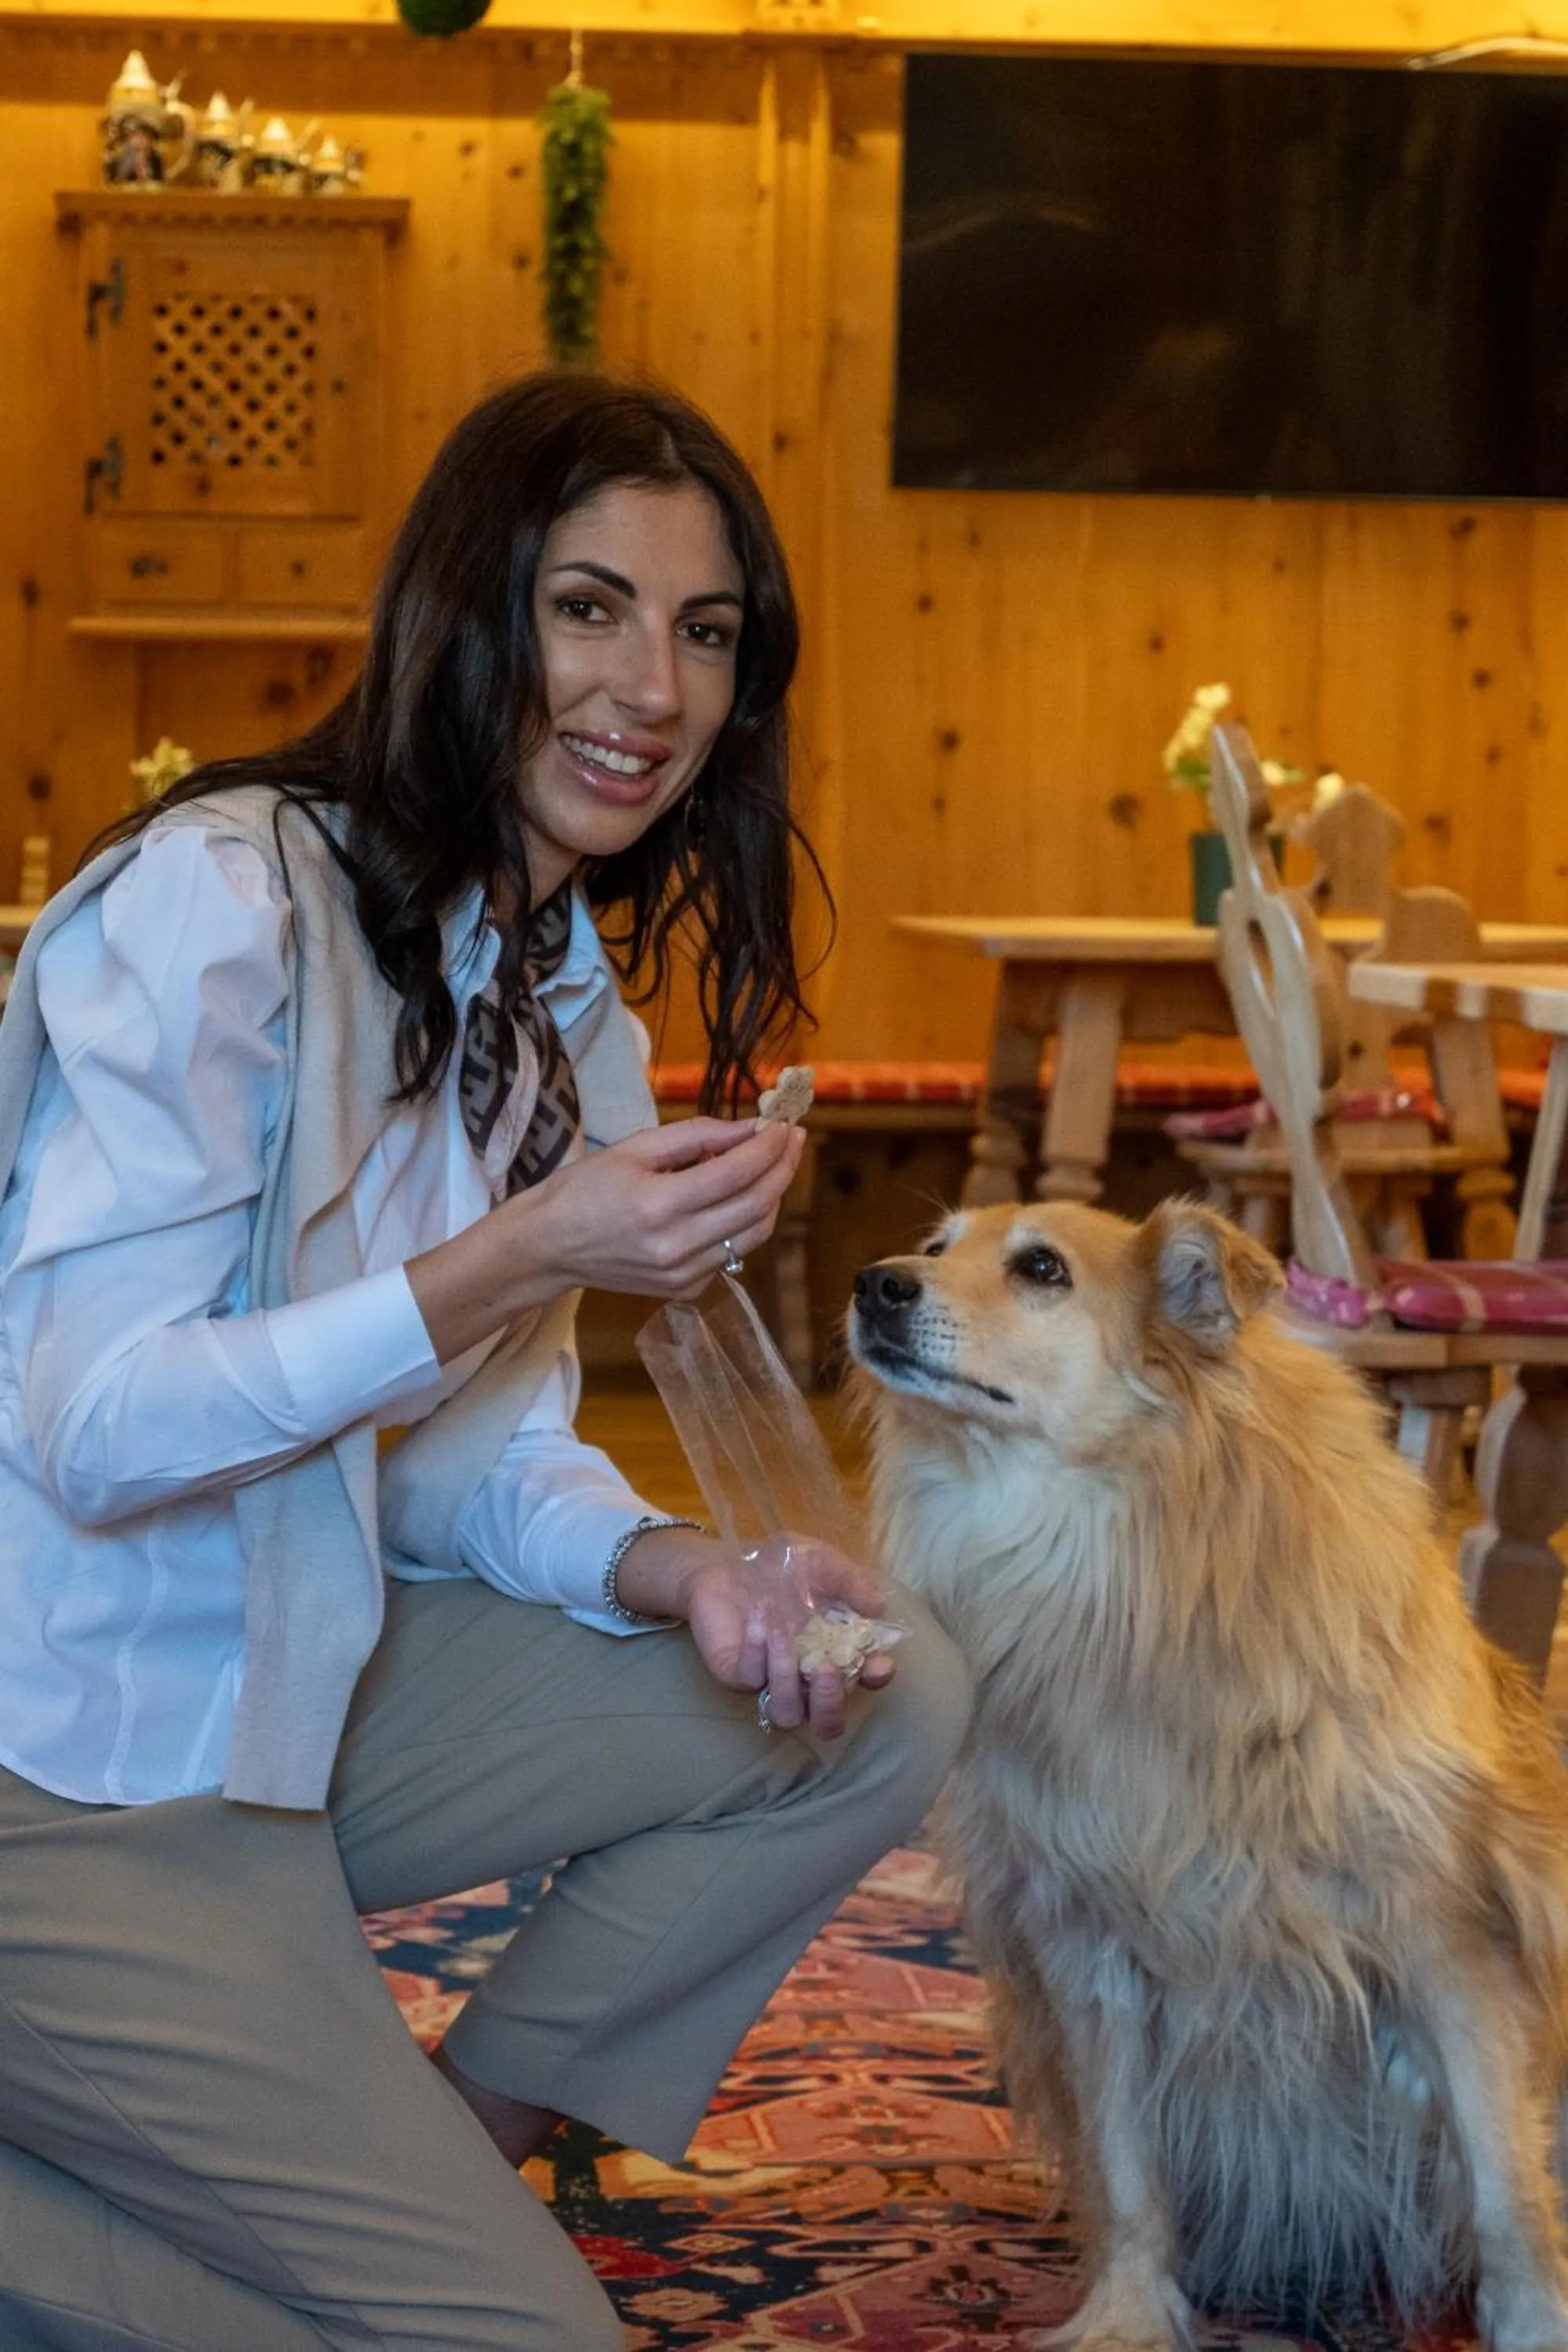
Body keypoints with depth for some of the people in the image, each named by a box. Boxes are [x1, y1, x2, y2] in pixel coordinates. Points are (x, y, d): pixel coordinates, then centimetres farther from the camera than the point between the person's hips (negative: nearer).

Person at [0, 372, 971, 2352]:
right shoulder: (218, 904, -19)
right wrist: (509, 1268, -31)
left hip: (312, 1686, 9)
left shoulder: (563, 991, 8)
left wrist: (677, 1572, -14)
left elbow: (463, 1453, 7)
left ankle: (432, 2164, 8)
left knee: (884, 1707, -1)